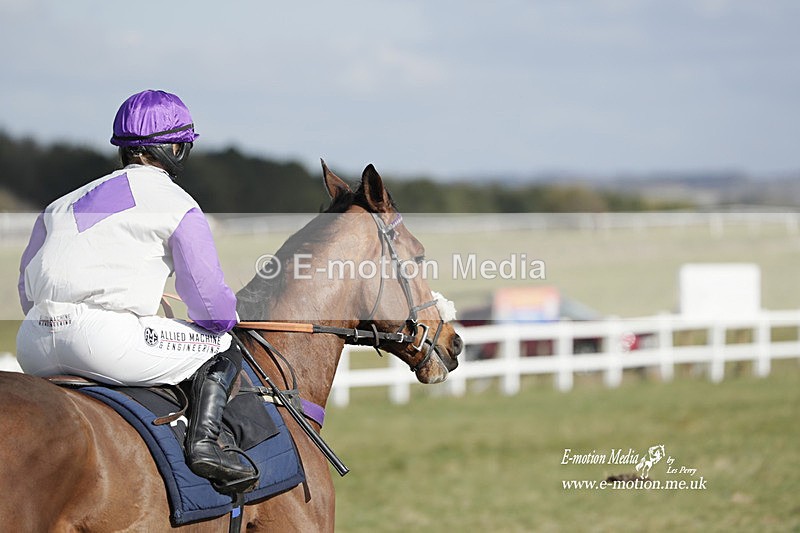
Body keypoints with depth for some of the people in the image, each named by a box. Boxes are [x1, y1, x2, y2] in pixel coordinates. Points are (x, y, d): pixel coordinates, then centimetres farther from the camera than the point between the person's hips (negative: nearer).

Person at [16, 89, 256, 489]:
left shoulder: (64, 204, 25)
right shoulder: (177, 205, 5)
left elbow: (26, 291, 26)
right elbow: (211, 304, 1)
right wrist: (228, 318, 24)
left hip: (34, 351, 7)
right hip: (104, 340, -7)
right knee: (221, 347, 12)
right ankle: (203, 439, -9)